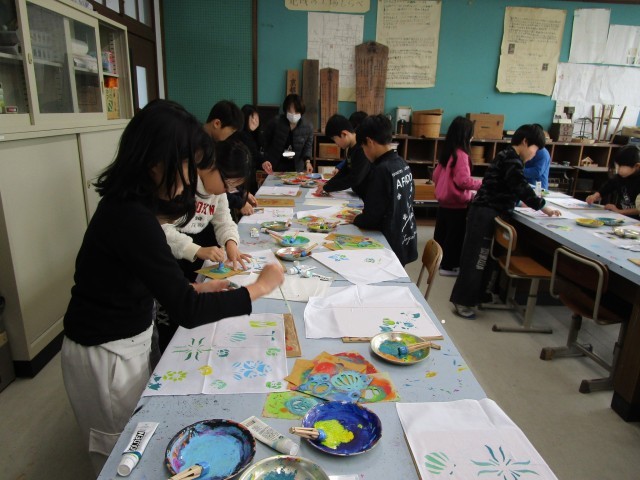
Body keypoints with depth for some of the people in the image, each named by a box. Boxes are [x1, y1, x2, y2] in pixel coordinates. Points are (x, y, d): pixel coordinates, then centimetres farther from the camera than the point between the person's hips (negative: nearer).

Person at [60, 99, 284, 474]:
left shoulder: (127, 205, -1)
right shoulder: (132, 219, -30)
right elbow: (187, 312, -30)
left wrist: (196, 287, 2)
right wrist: (259, 288, -20)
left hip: (127, 341, 8)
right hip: (107, 355, -8)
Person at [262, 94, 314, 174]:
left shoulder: (308, 127, -5)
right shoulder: (275, 122, -10)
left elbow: (308, 146, 0)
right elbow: (265, 142, -3)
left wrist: (307, 162, -18)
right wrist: (264, 160, -12)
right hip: (275, 167, -2)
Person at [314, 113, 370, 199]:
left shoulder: (363, 150, -23)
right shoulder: (352, 148, 5)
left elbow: (354, 179, -27)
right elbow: (345, 170, 16)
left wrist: (327, 187, -19)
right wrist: (328, 184, 2)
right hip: (358, 195, 8)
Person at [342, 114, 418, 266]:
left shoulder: (381, 170, -23)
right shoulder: (402, 164, 3)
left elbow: (372, 217, -21)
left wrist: (356, 219, 0)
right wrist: (364, 215, 15)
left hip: (390, 245, -8)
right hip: (406, 242, 8)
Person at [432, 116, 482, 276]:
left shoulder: (446, 152, 7)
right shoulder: (461, 154, -19)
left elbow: (436, 176, 13)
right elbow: (463, 180, -25)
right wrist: (482, 184, -13)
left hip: (443, 201, 8)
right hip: (457, 203, -8)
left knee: (441, 233, 17)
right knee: (455, 236, 3)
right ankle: (448, 266, 12)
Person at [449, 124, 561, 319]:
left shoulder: (507, 156, 18)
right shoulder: (512, 160, -14)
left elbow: (515, 188, 25)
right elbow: (522, 188, -17)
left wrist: (533, 200, 16)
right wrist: (543, 207, -6)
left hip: (487, 213, 10)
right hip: (486, 215, -10)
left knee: (484, 256, 16)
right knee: (476, 257, -5)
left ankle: (478, 294, 27)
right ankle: (462, 301, 2)